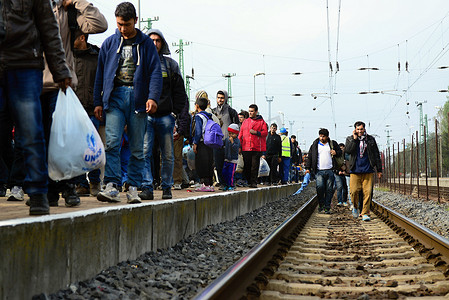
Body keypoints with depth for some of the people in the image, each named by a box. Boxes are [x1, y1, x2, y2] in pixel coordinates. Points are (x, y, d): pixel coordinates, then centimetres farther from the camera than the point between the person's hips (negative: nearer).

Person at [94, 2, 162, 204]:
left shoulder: (146, 43, 8)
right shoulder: (110, 43, 13)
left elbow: (155, 72, 3)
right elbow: (100, 73, 15)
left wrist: (153, 96, -12)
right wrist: (98, 102, 9)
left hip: (138, 98, -1)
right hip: (115, 96, 1)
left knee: (137, 147, 2)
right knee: (112, 142, -14)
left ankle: (133, 188, 8)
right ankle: (112, 186, -17)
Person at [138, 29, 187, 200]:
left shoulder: (170, 64, 14)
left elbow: (179, 92, 13)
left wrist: (175, 112, 2)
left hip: (165, 116, 1)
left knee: (168, 155, 3)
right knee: (144, 152, -11)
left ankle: (167, 188, 14)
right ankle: (147, 188, -10)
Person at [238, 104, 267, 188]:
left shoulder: (261, 122, 6)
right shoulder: (245, 121, 15)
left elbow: (265, 132, -2)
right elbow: (240, 134, 14)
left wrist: (256, 132, -16)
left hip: (257, 148, -3)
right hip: (246, 148, 3)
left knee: (255, 166, -3)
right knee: (246, 166, 5)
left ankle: (253, 182, 2)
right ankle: (247, 182, 14)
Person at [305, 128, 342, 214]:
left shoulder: (333, 144, 12)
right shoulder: (315, 145, 11)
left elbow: (340, 152, 21)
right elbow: (310, 157, 11)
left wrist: (336, 153, -3)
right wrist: (308, 167, 3)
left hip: (330, 171, 1)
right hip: (319, 171, -1)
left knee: (329, 189, 0)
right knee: (320, 187, -19)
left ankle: (327, 207, 7)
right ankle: (321, 204, -1)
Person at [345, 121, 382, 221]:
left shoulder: (371, 139, 10)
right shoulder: (350, 139, 8)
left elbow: (376, 155, 14)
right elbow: (347, 151, -10)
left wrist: (379, 170, 12)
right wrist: (355, 139, -10)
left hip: (368, 171, 1)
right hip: (355, 171, -1)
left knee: (367, 192, -5)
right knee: (354, 191, -8)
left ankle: (365, 213, 4)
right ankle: (355, 207, 20)